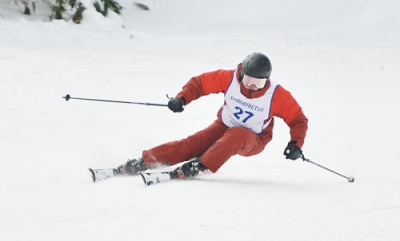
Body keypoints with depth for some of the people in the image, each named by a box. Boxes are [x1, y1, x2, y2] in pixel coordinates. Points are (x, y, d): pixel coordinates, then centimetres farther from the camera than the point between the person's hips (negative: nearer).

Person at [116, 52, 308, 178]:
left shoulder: (277, 96, -20)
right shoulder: (230, 78, -15)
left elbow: (298, 120, -12)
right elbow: (200, 82, -6)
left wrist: (296, 144, -27)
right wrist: (181, 99, -22)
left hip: (253, 141, -2)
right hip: (224, 127, 2)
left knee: (236, 135, -38)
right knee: (194, 143, -21)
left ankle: (199, 167, -44)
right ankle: (144, 162, -24)